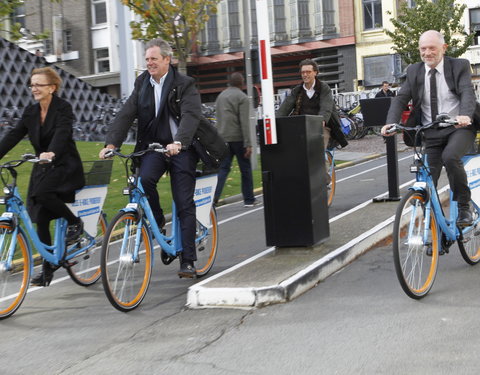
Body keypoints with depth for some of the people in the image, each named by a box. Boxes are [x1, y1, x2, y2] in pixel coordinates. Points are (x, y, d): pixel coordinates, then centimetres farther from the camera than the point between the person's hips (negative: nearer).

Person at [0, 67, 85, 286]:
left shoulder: (63, 108, -11)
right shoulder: (31, 112, 7)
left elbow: (62, 133, -27)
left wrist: (51, 153, -46)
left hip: (65, 165, -6)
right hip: (42, 168, 6)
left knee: (42, 193, -33)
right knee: (41, 220, 0)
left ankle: (74, 222, -8)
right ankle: (48, 267, 10)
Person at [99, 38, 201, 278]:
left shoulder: (185, 85, -5)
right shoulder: (142, 84, 9)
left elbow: (190, 116, -21)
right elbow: (126, 114, 1)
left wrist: (178, 143, -38)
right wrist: (111, 143, -14)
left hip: (180, 149, -3)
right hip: (153, 146, 3)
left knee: (184, 204, -5)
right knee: (144, 179, -29)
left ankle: (188, 261, 1)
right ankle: (158, 222, -2)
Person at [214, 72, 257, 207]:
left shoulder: (221, 96, 14)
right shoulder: (242, 97, -7)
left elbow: (219, 119, 15)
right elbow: (244, 122, -14)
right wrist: (248, 144, -16)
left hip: (223, 138, 5)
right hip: (238, 138, -5)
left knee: (223, 168, 3)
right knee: (245, 169, 6)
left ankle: (214, 197, -13)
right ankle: (249, 199, 12)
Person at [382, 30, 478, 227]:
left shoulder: (460, 66, -2)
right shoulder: (414, 71, 7)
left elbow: (468, 93, -16)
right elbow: (401, 99, -2)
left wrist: (465, 115, -38)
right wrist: (391, 122, -21)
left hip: (459, 127, -3)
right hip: (431, 133, 3)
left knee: (450, 156, -32)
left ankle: (464, 207, -15)